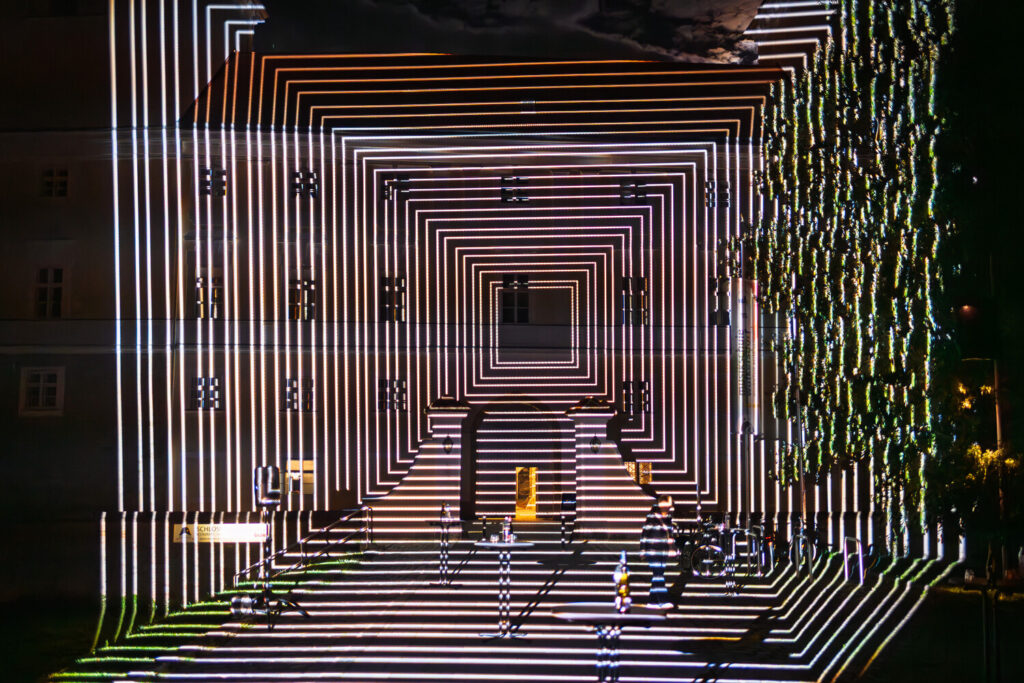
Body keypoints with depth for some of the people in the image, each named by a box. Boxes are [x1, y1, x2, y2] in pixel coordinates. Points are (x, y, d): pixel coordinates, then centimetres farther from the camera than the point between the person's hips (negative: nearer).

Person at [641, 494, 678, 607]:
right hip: (653, 552, -6)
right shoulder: (651, 518, -7)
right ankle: (662, 600, -14)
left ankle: (652, 600, 15)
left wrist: (673, 549, 17)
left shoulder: (668, 519, 12)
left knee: (658, 576, 8)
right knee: (658, 576, -11)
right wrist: (643, 550, -9)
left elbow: (672, 534, 21)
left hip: (664, 553, 6)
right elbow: (644, 534, -7)